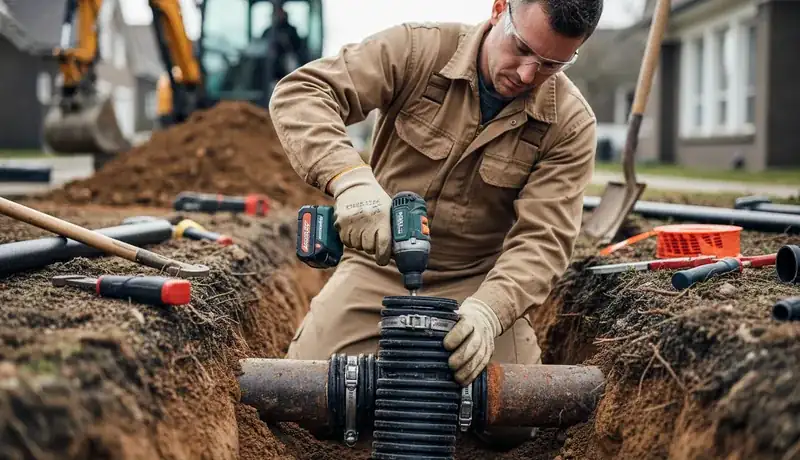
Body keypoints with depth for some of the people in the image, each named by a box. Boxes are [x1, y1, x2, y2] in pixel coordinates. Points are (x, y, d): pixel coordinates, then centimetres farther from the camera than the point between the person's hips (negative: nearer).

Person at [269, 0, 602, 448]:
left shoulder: (571, 123, -12)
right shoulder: (418, 50, -14)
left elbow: (542, 240, -17)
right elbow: (299, 93, -22)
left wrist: (487, 311, -37)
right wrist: (350, 178, -41)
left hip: (479, 280, 0)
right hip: (380, 265, 0)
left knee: (511, 424, -18)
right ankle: (391, 353, 18)